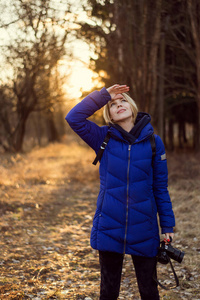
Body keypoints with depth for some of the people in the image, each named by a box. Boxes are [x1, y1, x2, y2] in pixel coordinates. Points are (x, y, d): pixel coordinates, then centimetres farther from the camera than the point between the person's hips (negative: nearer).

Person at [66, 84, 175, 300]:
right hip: (109, 228, 0)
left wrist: (167, 225, 2)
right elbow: (74, 118, -13)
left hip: (144, 229, 0)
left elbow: (160, 187, 3)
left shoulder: (153, 142, -1)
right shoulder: (103, 138, 0)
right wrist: (104, 95, -12)